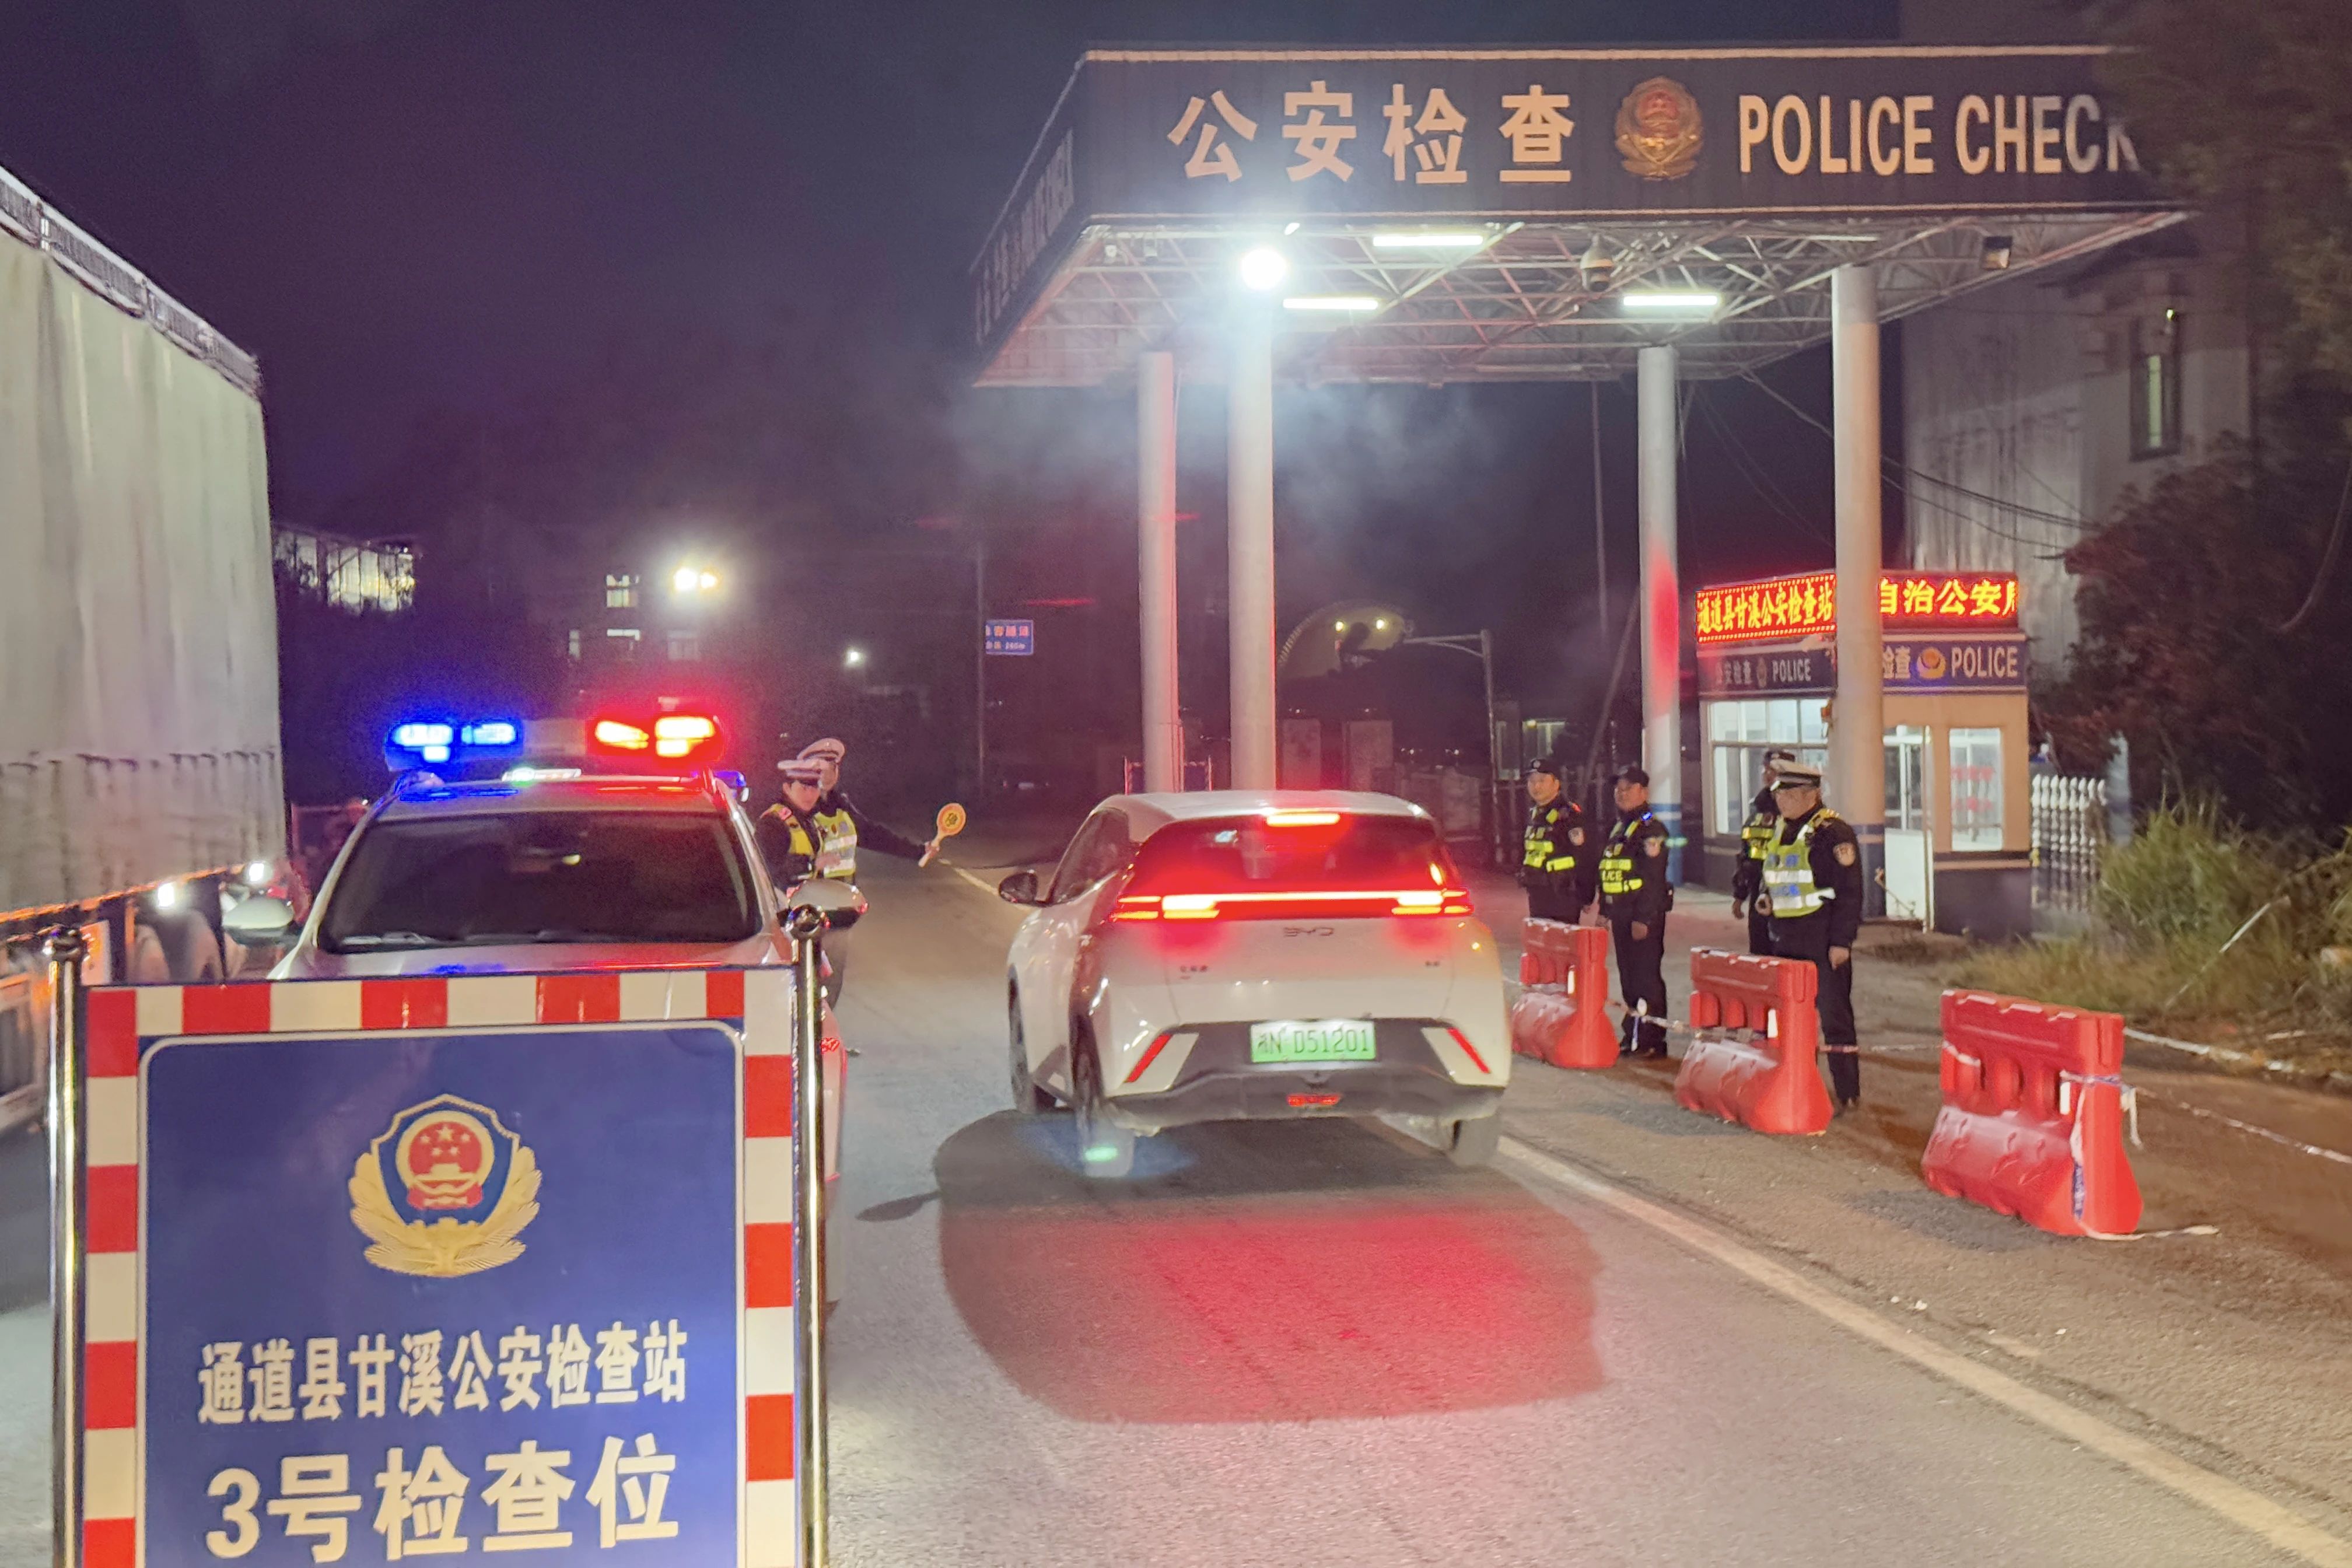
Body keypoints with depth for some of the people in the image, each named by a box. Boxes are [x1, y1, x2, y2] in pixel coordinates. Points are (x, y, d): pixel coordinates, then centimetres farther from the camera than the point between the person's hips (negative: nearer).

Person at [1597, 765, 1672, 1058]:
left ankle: (1652, 1040, -2)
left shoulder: (1651, 829, -11)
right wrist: (1604, 911, 19)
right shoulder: (1618, 828, 17)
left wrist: (1643, 919, -22)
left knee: (1646, 978, -6)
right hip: (1620, 913, 9)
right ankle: (1633, 1035, 21)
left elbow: (1654, 879, -18)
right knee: (1628, 976, 13)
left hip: (1645, 914, -9)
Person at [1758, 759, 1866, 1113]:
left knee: (1833, 1014, -4)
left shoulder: (1833, 832, -12)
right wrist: (1767, 898, 6)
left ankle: (1847, 1093, 3)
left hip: (1823, 942, -8)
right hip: (1787, 941, 8)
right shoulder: (1782, 830, 14)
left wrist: (1841, 941, -18)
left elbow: (1849, 891, -15)